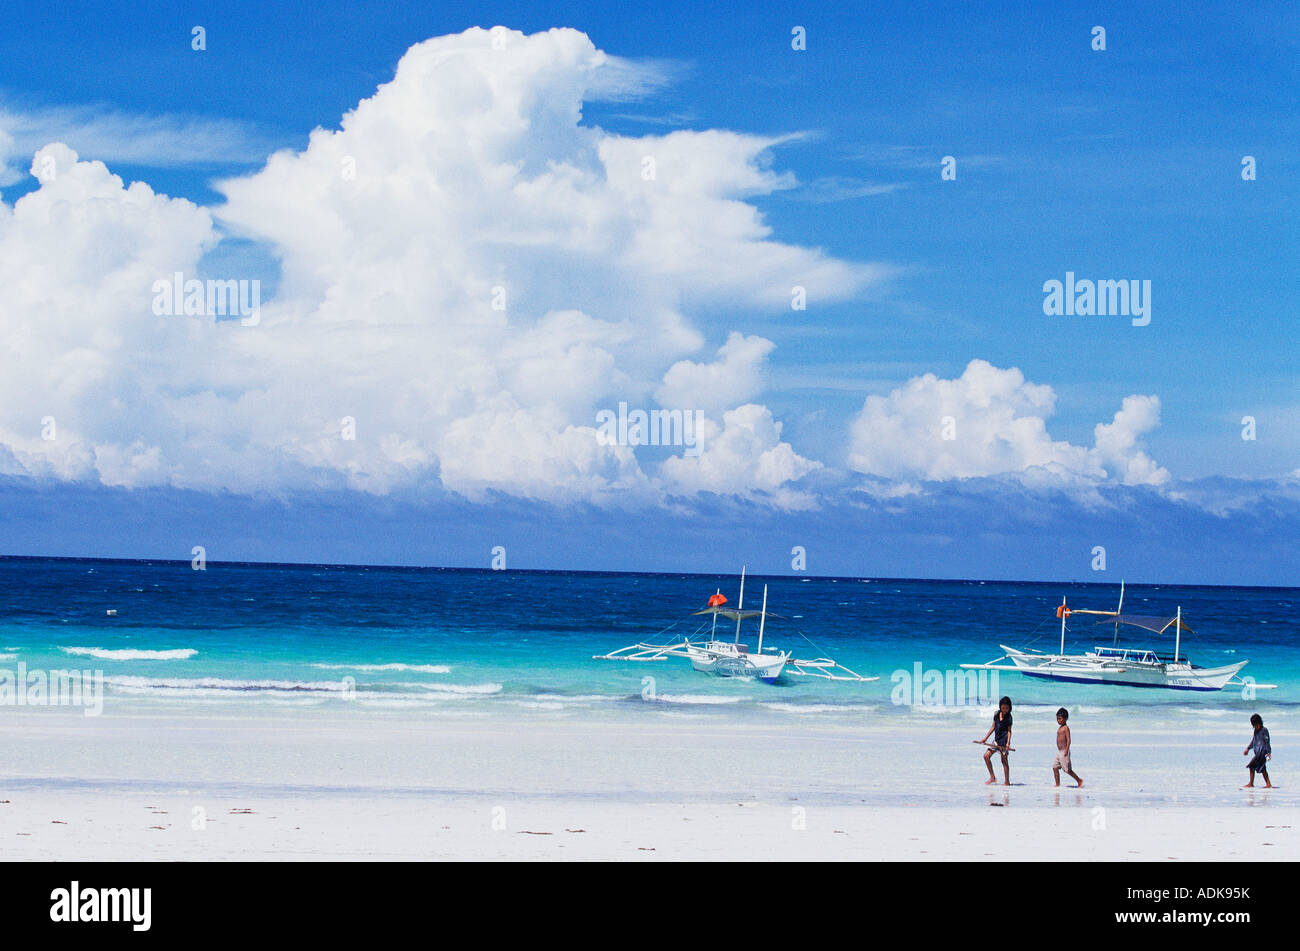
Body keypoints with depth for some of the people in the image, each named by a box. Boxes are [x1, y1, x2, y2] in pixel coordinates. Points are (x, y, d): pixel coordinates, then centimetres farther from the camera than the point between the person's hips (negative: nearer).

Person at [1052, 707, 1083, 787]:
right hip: (1059, 752, 9)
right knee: (1055, 767, 3)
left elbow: (1068, 740, -18)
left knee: (1067, 770, -2)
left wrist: (1066, 750, -23)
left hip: (1064, 752, -9)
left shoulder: (1065, 728, -13)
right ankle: (1057, 784, 7)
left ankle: (1079, 780, 12)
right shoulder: (1060, 728, 14)